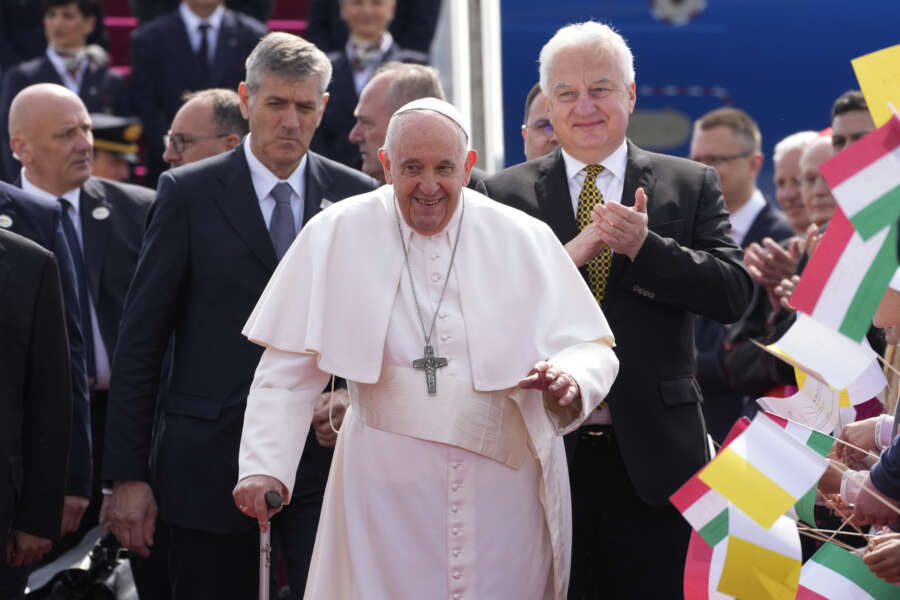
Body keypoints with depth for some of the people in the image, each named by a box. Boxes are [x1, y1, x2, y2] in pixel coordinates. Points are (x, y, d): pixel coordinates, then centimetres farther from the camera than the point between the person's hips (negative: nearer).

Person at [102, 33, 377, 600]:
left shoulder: (355, 195, 6)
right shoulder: (189, 193, 0)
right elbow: (140, 341, -1)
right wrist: (128, 473, -5)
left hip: (327, 461, 1)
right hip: (212, 464, -1)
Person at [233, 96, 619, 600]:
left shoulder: (525, 241, 2)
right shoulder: (339, 235, -1)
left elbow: (594, 350, 3)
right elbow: (289, 369, 0)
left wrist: (569, 378, -20)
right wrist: (264, 465, -12)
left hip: (505, 488, 1)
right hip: (387, 496, -1)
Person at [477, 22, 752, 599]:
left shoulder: (692, 185, 7)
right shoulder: (505, 194, 7)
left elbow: (734, 293, -3)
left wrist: (643, 246, -15)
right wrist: (570, 254, -17)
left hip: (654, 451, 0)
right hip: (545, 450, 0)